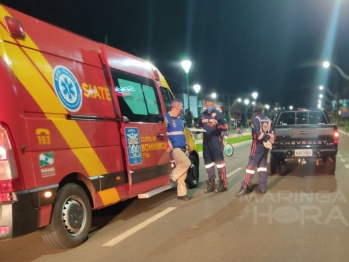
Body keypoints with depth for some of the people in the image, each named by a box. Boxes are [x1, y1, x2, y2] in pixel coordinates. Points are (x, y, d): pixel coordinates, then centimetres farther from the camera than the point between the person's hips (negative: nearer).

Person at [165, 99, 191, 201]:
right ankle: (172, 177, -7)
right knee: (186, 163, -25)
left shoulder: (180, 119, 21)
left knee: (183, 172, 6)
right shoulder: (167, 118, -5)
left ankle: (181, 194, 13)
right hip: (174, 148, -8)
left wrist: (186, 147, 19)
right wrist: (169, 144, -24)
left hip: (182, 148, 8)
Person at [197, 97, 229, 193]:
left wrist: (216, 124, -27)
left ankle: (223, 184, 1)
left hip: (216, 139, -6)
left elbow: (225, 127, -10)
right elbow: (200, 127, 24)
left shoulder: (218, 114, -4)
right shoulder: (202, 115, 11)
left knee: (219, 161, -5)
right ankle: (211, 184, 19)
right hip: (206, 140, 6)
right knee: (208, 161, 9)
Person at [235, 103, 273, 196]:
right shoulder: (268, 119, 13)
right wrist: (266, 140, -3)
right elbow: (270, 133, 7)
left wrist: (263, 140, -8)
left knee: (251, 164, -6)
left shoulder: (255, 118, -5)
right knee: (262, 165, 12)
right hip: (266, 145, 6)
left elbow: (256, 131, -17)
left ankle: (244, 187, -8)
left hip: (258, 144, -6)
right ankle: (262, 187, 11)